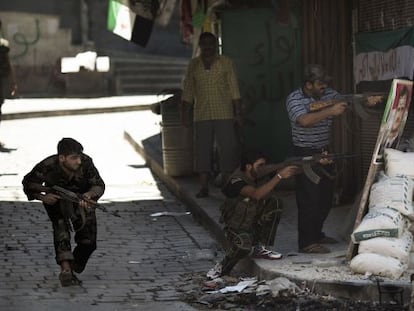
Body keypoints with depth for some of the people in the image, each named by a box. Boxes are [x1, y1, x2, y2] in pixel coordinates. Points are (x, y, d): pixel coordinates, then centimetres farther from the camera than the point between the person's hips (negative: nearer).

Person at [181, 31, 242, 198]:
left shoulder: (226, 63, 5)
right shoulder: (193, 65, 11)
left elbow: (234, 90, 3)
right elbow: (187, 92, 14)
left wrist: (238, 112, -2)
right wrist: (184, 113, 8)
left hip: (224, 115, -2)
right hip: (201, 115, 2)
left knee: (227, 148, -6)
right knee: (202, 150, 0)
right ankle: (203, 187, 3)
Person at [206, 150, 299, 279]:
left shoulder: (258, 175, -6)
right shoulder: (236, 182, -28)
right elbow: (257, 194, -43)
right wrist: (279, 176, -46)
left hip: (256, 223, 7)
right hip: (238, 228, -7)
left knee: (274, 203, -16)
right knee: (244, 245, -38)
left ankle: (260, 249, -6)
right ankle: (221, 267, -5)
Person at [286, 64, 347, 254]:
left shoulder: (329, 95, 6)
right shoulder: (294, 99, -14)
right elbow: (304, 120, -30)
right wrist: (330, 111, -36)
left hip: (324, 153, 7)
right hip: (305, 155, -7)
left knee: (326, 198, 14)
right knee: (309, 199, -8)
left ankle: (316, 233, 30)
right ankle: (307, 243, -3)